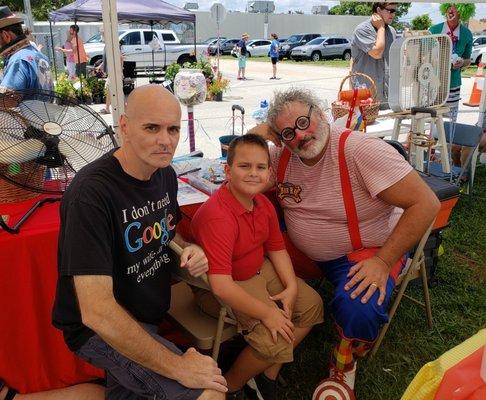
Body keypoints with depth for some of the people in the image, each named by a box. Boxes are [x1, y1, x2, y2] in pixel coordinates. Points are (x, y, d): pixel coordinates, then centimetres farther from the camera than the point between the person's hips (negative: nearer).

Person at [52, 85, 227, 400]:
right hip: (99, 328, -8)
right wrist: (177, 366, -28)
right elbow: (96, 311, -33)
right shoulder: (91, 192, -29)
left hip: (149, 313, 8)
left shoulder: (165, 173, -4)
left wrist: (188, 249, -8)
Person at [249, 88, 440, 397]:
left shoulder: (362, 151, -23)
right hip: (302, 252, 6)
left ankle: (345, 362, 3)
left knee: (358, 310, -34)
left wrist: (383, 262, -27)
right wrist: (260, 131, -12)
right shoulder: (281, 156, -4)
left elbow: (426, 203, -24)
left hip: (366, 252, -5)